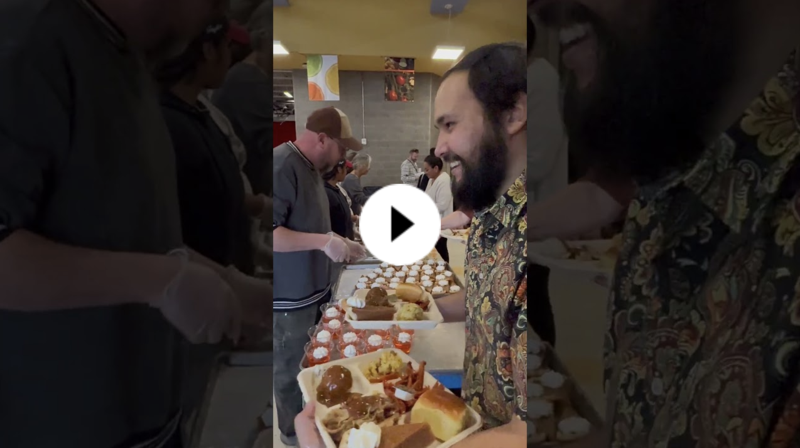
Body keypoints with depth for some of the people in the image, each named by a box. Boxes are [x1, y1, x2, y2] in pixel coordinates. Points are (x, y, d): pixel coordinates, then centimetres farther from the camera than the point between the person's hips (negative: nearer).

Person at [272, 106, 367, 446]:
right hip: (291, 295, -9)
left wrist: (340, 244, 9)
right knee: (292, 368, 11)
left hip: (312, 288, 9)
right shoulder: (281, 167, -22)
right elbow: (272, 233, -29)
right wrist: (324, 242, -27)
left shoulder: (310, 168, 8)